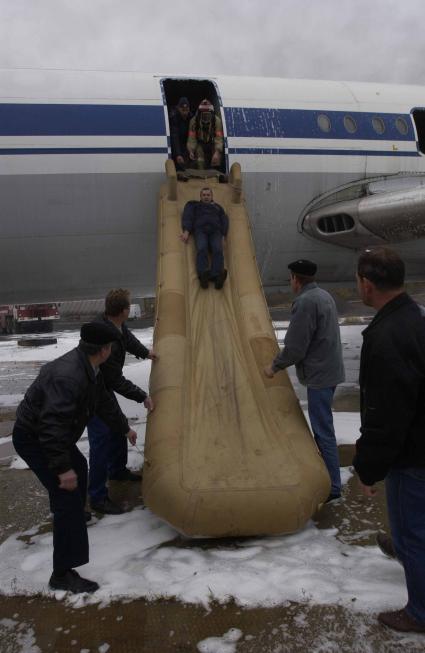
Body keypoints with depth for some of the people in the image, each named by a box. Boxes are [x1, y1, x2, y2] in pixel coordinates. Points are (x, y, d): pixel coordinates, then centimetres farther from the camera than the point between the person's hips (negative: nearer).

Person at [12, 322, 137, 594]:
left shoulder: (90, 370, 0)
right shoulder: (68, 376, -33)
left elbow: (105, 402, 16)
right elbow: (52, 424, -37)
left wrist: (125, 428, 28)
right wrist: (62, 468, -33)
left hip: (51, 434, 10)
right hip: (33, 438, -10)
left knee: (79, 466, 29)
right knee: (67, 495, -13)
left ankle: (73, 517, 55)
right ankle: (63, 574, -5)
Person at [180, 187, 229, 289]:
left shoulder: (218, 208, 34)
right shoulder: (193, 205, 30)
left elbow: (224, 222, 18)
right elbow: (187, 217, 11)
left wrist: (223, 236, -3)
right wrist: (186, 232, -10)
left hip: (215, 232, 1)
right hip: (200, 230, -1)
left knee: (218, 250, -31)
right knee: (202, 249, -33)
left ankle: (217, 277, -49)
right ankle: (204, 275, -52)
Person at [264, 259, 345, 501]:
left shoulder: (306, 302, -20)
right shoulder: (324, 295, 10)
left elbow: (296, 346, -20)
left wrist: (275, 366, -5)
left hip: (320, 374, -10)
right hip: (329, 369, 10)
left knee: (323, 429, -3)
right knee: (322, 425, 21)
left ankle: (333, 486, 6)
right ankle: (326, 472, 35)